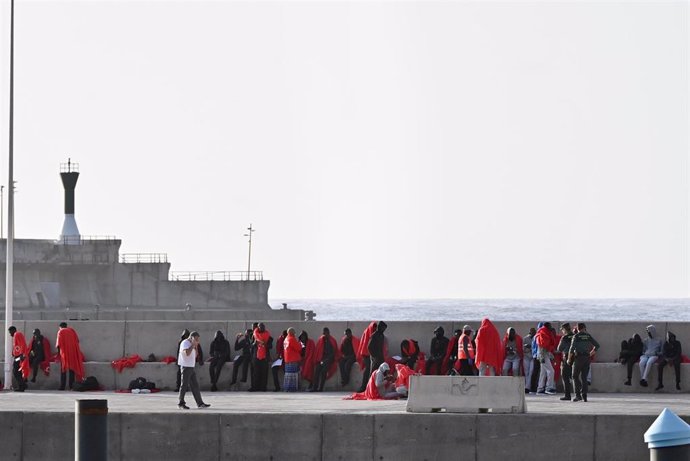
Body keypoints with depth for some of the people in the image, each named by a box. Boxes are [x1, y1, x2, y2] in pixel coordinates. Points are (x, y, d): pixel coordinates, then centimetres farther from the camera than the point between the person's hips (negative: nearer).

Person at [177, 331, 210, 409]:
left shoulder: (191, 344, 18)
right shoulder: (185, 343, -10)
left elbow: (195, 355, 20)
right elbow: (187, 353, -26)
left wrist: (196, 347, 8)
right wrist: (192, 345, -17)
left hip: (191, 367, 9)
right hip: (186, 367, -9)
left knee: (195, 385, 7)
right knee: (184, 385, -5)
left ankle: (200, 403, 7)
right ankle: (181, 403, 1)